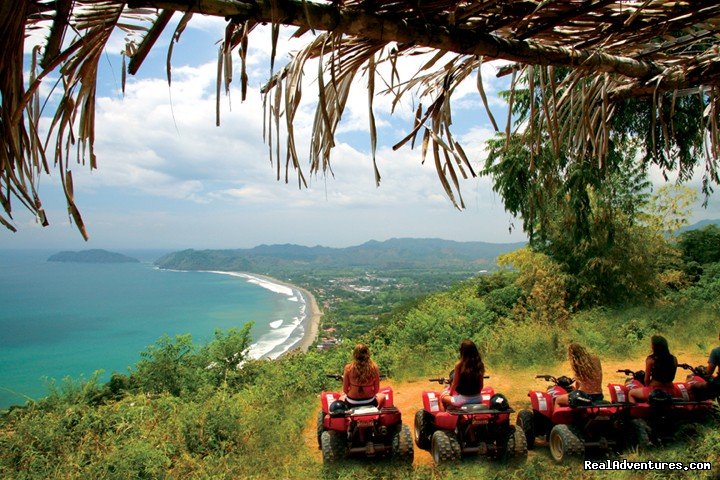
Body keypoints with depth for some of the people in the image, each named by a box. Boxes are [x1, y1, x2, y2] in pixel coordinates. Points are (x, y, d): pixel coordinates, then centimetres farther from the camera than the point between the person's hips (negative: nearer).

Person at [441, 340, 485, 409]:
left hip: (463, 399, -4)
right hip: (478, 399, 4)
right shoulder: (480, 364, -4)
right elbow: (481, 385, 5)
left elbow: (455, 384, -5)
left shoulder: (459, 365, -15)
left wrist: (450, 393, 13)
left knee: (443, 397, 20)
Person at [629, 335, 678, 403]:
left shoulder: (650, 359, -17)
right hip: (669, 392, 5)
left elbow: (647, 379, -9)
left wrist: (647, 387, 11)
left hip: (654, 391, -5)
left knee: (631, 393, 19)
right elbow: (672, 377, 7)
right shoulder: (674, 359, -4)